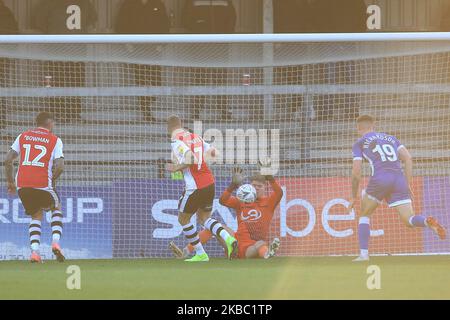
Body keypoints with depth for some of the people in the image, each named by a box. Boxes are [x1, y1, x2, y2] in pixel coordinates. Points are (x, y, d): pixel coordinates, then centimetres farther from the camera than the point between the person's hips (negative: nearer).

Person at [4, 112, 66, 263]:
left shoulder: (23, 136, 13)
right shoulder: (55, 140, 4)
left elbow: (8, 161, 8)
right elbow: (59, 166, -8)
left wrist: (10, 182, 18)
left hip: (22, 185, 3)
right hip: (43, 185, -3)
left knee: (36, 216, 21)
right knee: (56, 209, 24)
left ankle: (34, 252, 3)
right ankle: (55, 242, 4)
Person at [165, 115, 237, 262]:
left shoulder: (176, 141, -11)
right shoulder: (195, 137, 11)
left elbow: (191, 159, -23)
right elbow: (213, 152, 13)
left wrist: (177, 168, -10)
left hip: (194, 187, -7)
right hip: (210, 183, 7)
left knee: (183, 219, 14)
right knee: (204, 217, 22)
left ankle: (200, 254, 15)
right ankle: (228, 238, -4)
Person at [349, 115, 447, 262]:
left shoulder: (359, 143, 16)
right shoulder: (391, 138, 28)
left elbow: (356, 173, 7)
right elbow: (408, 158, 14)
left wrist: (354, 197, 17)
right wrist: (408, 185, 13)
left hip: (380, 179, -3)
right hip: (400, 179, 3)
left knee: (364, 215, 20)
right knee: (409, 221, 0)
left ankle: (364, 254, 6)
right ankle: (428, 221, -35)